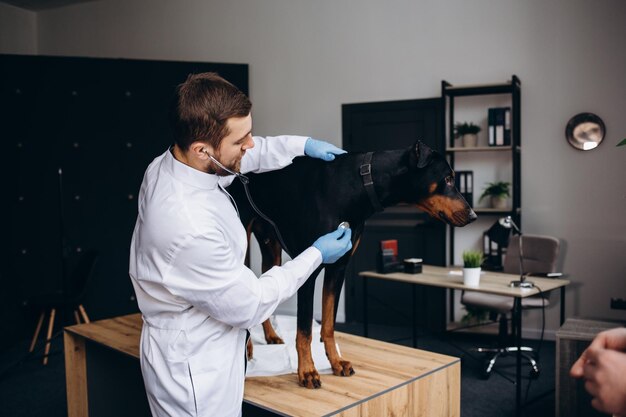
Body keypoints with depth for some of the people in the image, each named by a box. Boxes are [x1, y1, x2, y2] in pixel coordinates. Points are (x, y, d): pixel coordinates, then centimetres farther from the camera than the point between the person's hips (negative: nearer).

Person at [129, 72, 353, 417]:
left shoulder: (167, 164, -9)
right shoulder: (192, 226, -35)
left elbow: (246, 156, 12)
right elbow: (249, 307, -21)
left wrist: (301, 144, 7)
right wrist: (316, 255, -11)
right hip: (193, 372, -8)